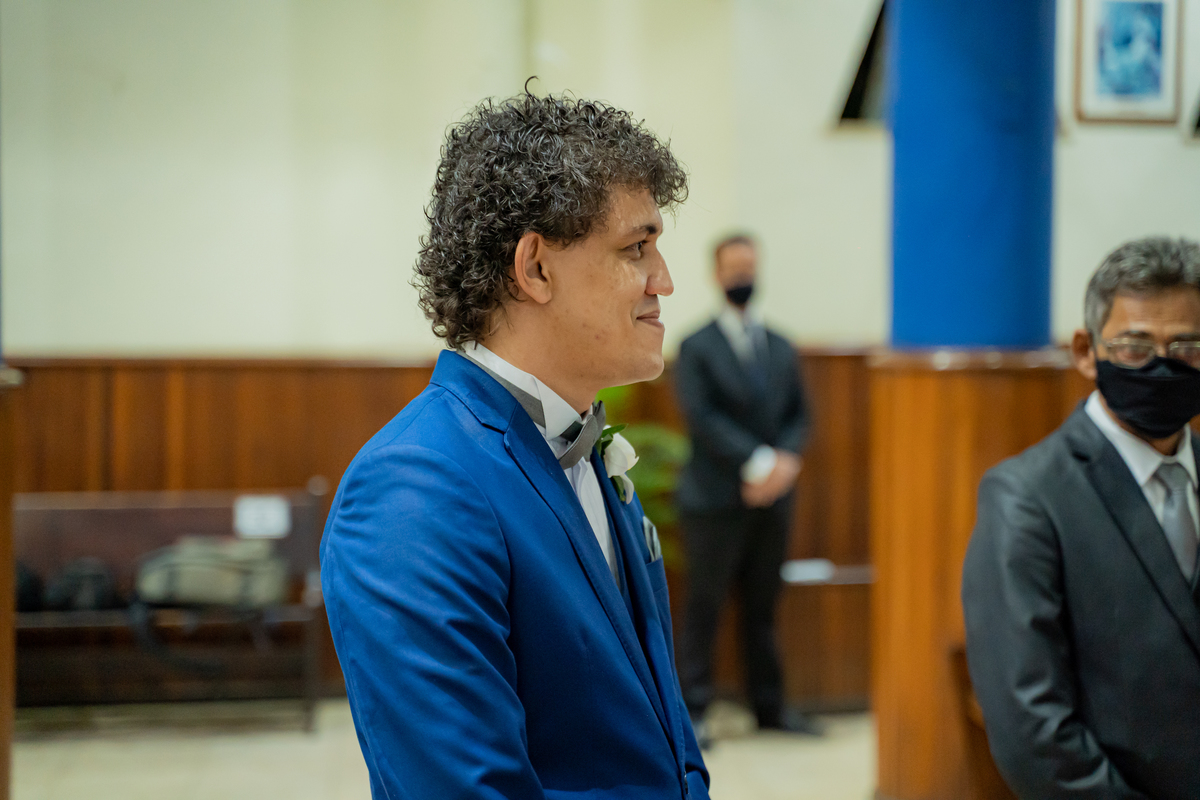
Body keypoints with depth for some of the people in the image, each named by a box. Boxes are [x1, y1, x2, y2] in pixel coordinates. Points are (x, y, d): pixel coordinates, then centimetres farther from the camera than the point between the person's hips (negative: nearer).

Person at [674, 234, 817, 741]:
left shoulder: (781, 348, 15)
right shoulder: (696, 348, -1)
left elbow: (798, 414, 12)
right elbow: (702, 418, -11)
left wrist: (787, 460, -8)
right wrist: (756, 461, -17)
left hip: (771, 496, 5)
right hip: (715, 500, -5)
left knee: (763, 606, 10)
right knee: (704, 606, -2)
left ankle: (769, 705, 18)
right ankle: (692, 710, 4)